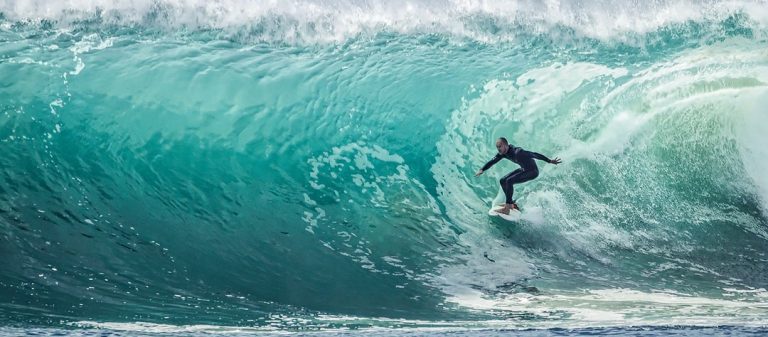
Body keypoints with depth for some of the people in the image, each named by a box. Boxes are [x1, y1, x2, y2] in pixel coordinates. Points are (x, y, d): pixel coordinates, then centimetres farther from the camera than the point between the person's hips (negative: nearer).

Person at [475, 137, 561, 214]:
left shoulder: (517, 152, -32)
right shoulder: (502, 153, -8)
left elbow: (534, 154, -34)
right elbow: (492, 161, 2)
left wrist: (549, 161, -37)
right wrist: (482, 170, -12)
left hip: (532, 171, -9)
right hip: (523, 169, 9)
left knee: (509, 181, -24)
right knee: (502, 181, 6)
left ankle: (507, 208, -21)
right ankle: (512, 204, 17)